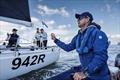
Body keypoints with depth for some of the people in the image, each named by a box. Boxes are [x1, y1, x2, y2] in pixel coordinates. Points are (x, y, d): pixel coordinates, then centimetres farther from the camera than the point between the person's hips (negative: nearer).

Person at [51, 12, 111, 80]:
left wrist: (85, 73, -31)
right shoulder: (78, 37, 5)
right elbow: (68, 47, 16)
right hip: (84, 69, 6)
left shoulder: (97, 33, -18)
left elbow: (101, 56, -27)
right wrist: (56, 40, 11)